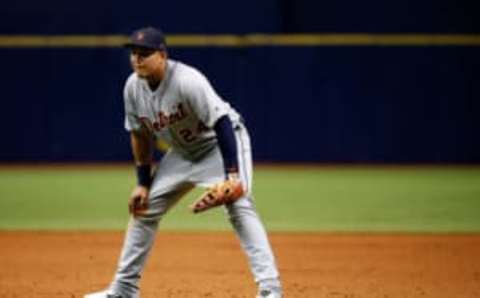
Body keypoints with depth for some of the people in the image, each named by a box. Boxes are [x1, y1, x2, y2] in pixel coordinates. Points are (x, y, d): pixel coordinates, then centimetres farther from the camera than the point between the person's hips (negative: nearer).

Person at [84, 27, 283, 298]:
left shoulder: (187, 81, -32)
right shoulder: (133, 87, -11)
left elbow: (222, 123, -35)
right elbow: (141, 135, 3)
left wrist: (232, 173, -41)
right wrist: (143, 183, 3)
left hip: (220, 144, -7)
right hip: (182, 152, 7)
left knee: (239, 207, -26)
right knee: (144, 208, 8)